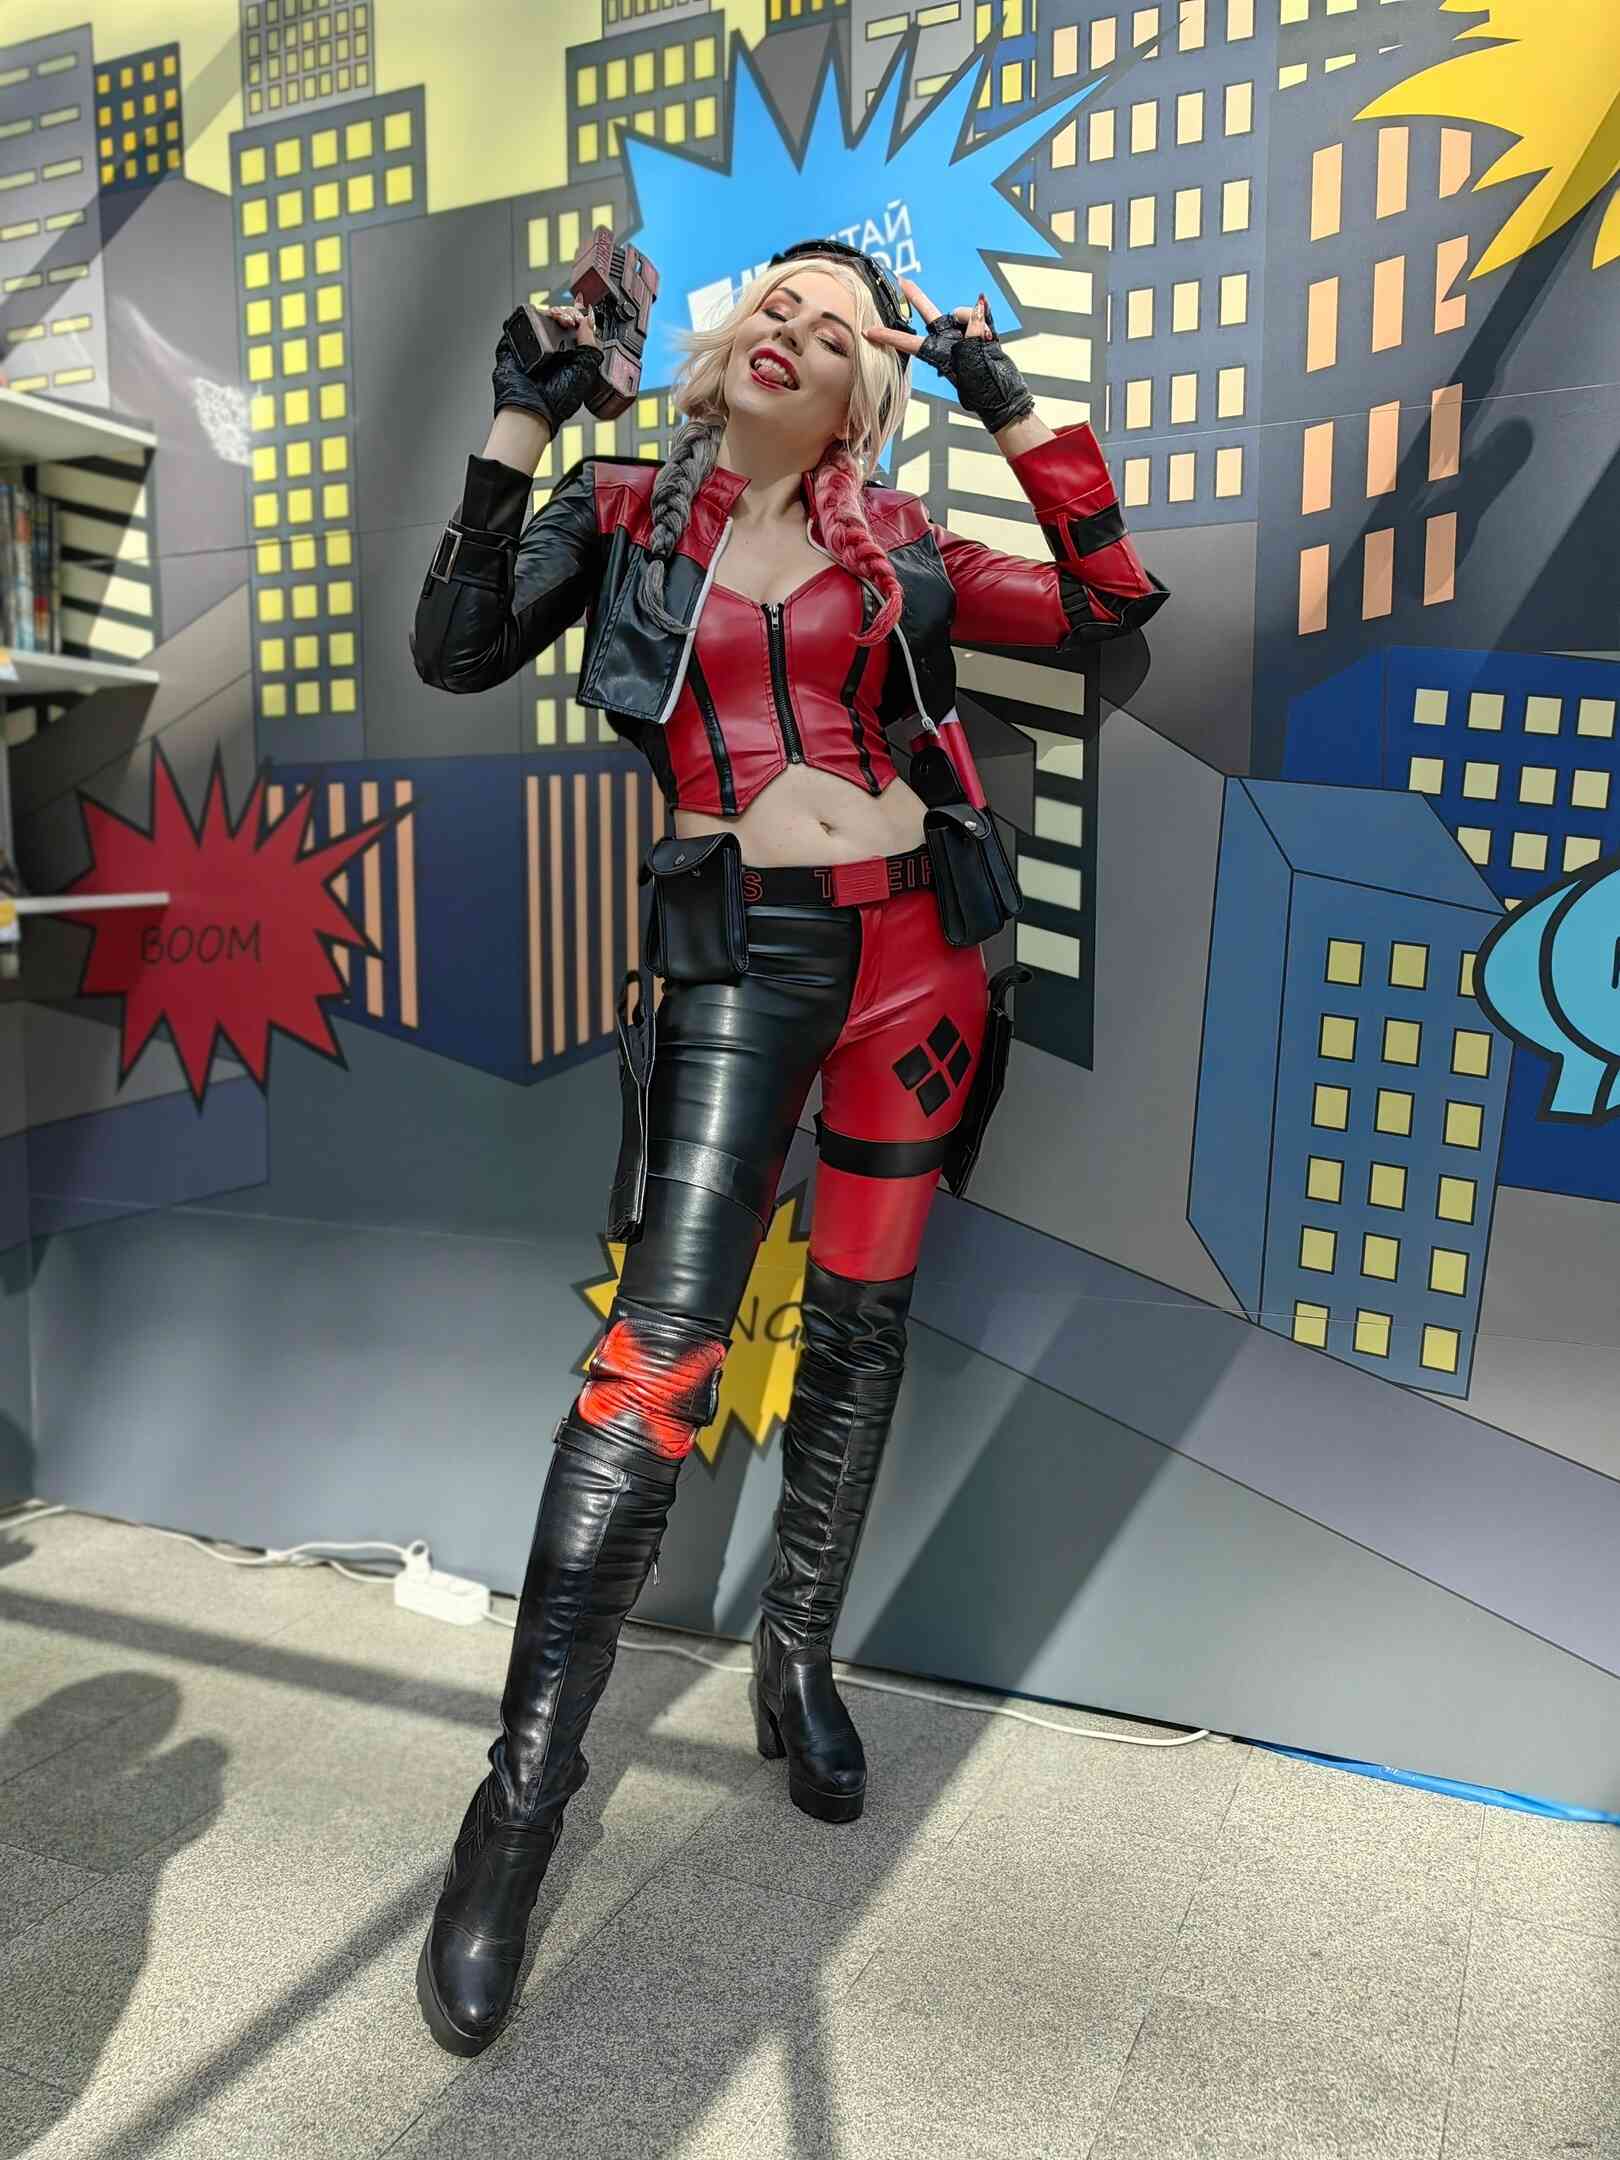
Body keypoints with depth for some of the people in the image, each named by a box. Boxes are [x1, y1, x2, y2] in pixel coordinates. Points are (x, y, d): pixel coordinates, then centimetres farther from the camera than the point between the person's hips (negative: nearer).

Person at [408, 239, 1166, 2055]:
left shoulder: (894, 549, 12)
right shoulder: (628, 514, 9)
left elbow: (1111, 597, 9)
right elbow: (457, 650, 0)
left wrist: (1010, 406, 7)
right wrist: (521, 425, -2)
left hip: (908, 941, 3)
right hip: (738, 955, -3)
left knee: (860, 1316, 7)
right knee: (668, 1333, -13)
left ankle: (797, 1655, 26)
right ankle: (525, 1785, -4)